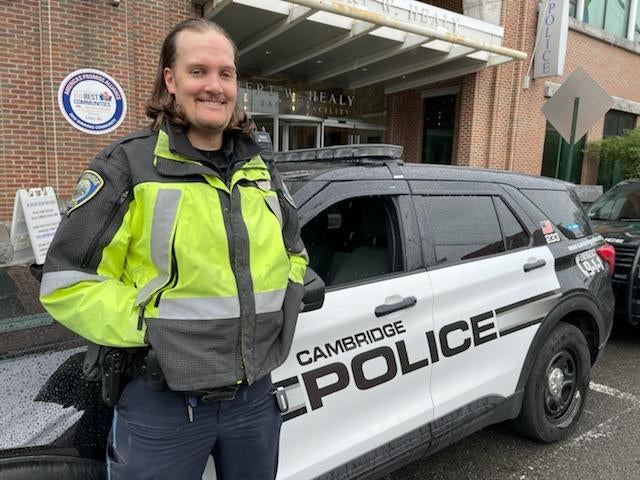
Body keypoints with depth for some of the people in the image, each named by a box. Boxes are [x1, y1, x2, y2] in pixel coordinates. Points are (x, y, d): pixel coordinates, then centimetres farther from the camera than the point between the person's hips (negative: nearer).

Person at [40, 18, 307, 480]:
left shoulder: (260, 170, 6)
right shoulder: (129, 165, -9)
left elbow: (294, 253, 18)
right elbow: (67, 282, -10)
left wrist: (282, 308, 2)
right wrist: (151, 329, -17)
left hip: (255, 395, 5)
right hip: (163, 405, -4)